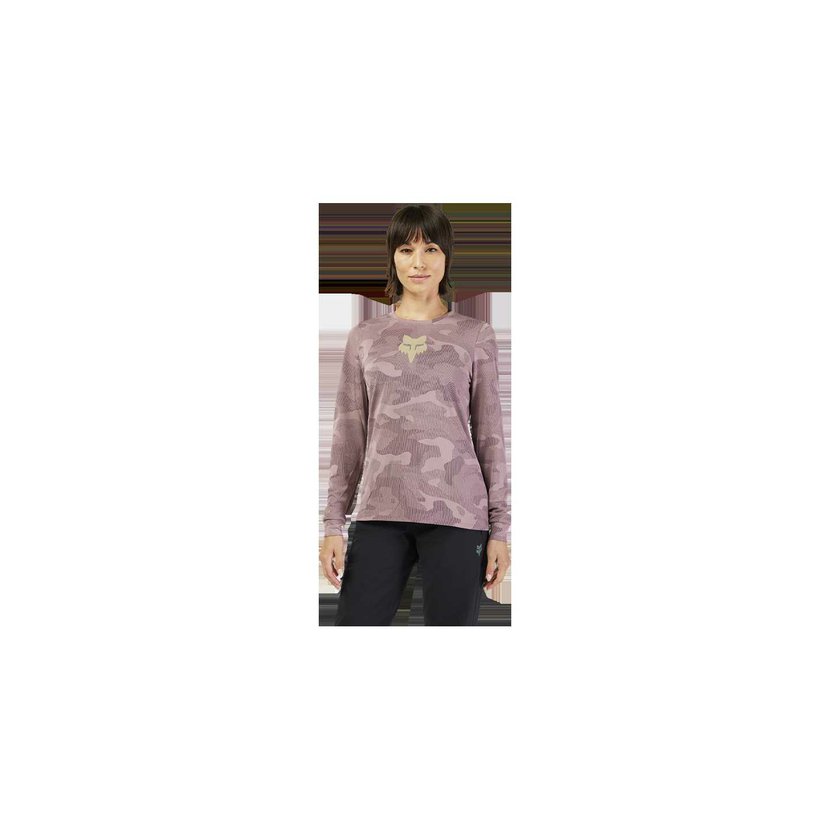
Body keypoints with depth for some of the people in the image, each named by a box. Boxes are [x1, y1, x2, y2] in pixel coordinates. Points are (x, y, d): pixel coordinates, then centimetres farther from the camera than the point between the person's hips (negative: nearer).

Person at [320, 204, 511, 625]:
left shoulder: (476, 336, 7)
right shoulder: (364, 337, 11)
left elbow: (490, 435, 6)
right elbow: (349, 436, 10)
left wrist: (499, 528, 2)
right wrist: (333, 524, 4)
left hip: (456, 514, -1)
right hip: (380, 513, 2)